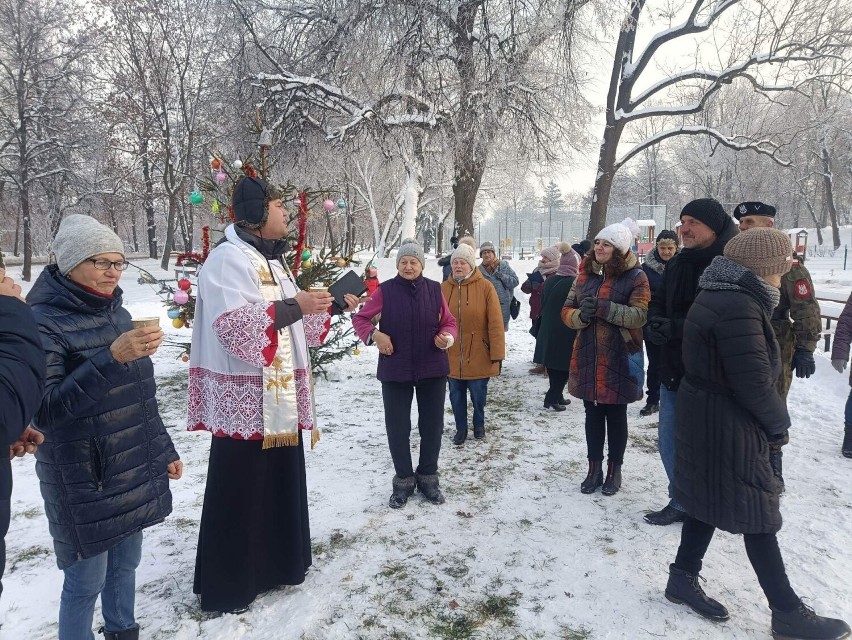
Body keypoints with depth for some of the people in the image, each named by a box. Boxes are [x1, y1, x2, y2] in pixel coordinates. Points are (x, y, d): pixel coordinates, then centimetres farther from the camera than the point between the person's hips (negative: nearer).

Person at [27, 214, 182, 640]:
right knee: (87, 581, 6)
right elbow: (46, 410, -24)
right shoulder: (43, 322, -14)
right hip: (84, 483, -6)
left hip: (135, 473, 7)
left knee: (126, 563, 20)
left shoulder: (117, 313, 6)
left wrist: (164, 451, 16)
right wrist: (111, 358, -33)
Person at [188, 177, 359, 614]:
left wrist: (331, 305, 12)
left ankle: (275, 563, 34)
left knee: (280, 485, 17)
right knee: (239, 493, 2)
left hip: (281, 397, 9)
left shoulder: (272, 259, 16)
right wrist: (294, 306, -26)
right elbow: (236, 326, -26)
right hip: (244, 401, -9)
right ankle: (224, 585, 19)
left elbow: (293, 324, 23)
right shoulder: (227, 259, -13)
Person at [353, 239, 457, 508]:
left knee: (432, 425, 11)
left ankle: (428, 476, 30)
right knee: (397, 426, 6)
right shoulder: (386, 290, -4)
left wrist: (447, 338, -14)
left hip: (432, 369, 1)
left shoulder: (434, 289, 0)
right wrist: (374, 335, -18)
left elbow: (449, 322, 8)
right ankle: (404, 479, 25)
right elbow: (359, 318, 1)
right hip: (395, 370, -1)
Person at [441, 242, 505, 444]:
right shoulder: (444, 288, -1)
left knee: (478, 394, 11)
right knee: (456, 395, 13)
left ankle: (479, 424, 36)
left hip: (478, 356, -2)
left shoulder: (485, 287, -10)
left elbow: (495, 323, -10)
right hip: (452, 356, 3)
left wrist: (497, 353, -11)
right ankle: (461, 429, 32)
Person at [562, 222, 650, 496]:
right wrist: (581, 316, -16)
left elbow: (639, 315, -19)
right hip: (587, 358, 4)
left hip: (620, 360, -4)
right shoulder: (585, 274, 7)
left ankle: (614, 470, 26)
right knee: (592, 414, 13)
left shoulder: (636, 277, -7)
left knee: (616, 415, 10)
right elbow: (567, 310, 6)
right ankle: (594, 468, 26)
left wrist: (602, 307, -27)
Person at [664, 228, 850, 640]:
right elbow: (754, 383, -24)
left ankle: (683, 578, 30)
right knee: (757, 512, 3)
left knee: (709, 500, 18)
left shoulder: (718, 297, 9)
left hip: (706, 417, 10)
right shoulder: (738, 307, -23)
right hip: (726, 426, -10)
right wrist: (778, 421, -6)